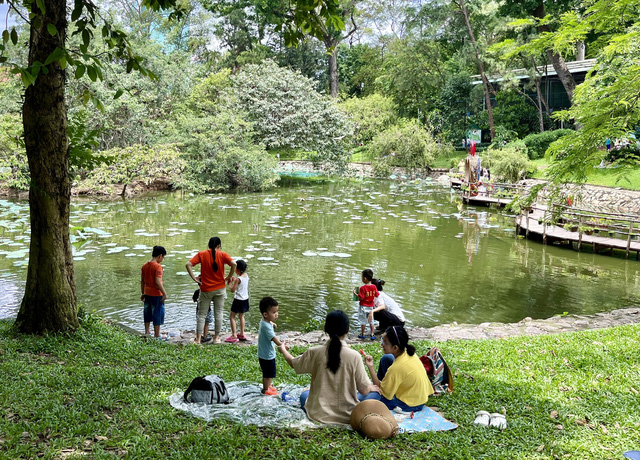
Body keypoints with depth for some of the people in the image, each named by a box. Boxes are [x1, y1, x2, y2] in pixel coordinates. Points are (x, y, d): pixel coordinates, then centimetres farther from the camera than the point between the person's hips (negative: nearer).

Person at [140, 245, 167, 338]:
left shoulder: (145, 266, 6)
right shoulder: (158, 266, -17)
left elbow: (142, 281, 12)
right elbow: (158, 282, -23)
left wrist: (143, 293, 19)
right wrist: (164, 293, -17)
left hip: (147, 293, 7)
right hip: (156, 294, -7)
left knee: (147, 314, 17)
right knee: (157, 314, 2)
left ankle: (146, 333, 24)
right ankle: (157, 336, 7)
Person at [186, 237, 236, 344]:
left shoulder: (201, 254, -1)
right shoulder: (222, 255, -4)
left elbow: (188, 264, -11)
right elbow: (233, 264, -19)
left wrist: (194, 278, -6)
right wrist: (229, 277, -7)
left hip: (206, 289, 0)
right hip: (220, 288, 0)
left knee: (201, 314, 7)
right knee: (218, 313, 11)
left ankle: (198, 339, 4)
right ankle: (216, 337, 17)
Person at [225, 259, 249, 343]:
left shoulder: (238, 279, -21)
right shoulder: (246, 276, 2)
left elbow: (232, 290, -18)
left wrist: (230, 283, -4)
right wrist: (234, 281, 6)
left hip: (238, 300, -8)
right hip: (245, 298, 8)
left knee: (232, 317, 0)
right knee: (241, 316, 20)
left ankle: (234, 336, -5)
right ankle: (242, 334, 24)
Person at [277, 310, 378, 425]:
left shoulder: (314, 353, -13)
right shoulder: (354, 356, -17)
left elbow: (293, 363, 8)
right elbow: (364, 390, -12)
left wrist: (283, 350, 30)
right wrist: (372, 388, 13)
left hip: (318, 414, 1)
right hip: (347, 416, -1)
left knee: (304, 394, 33)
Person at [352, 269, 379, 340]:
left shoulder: (362, 288, -21)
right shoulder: (374, 287, -6)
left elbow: (361, 297, -23)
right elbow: (377, 295, 0)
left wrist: (355, 293, -11)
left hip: (363, 306, -4)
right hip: (371, 306, 4)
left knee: (363, 321, 7)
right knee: (371, 321, 13)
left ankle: (362, 334, 16)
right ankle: (372, 334, 14)